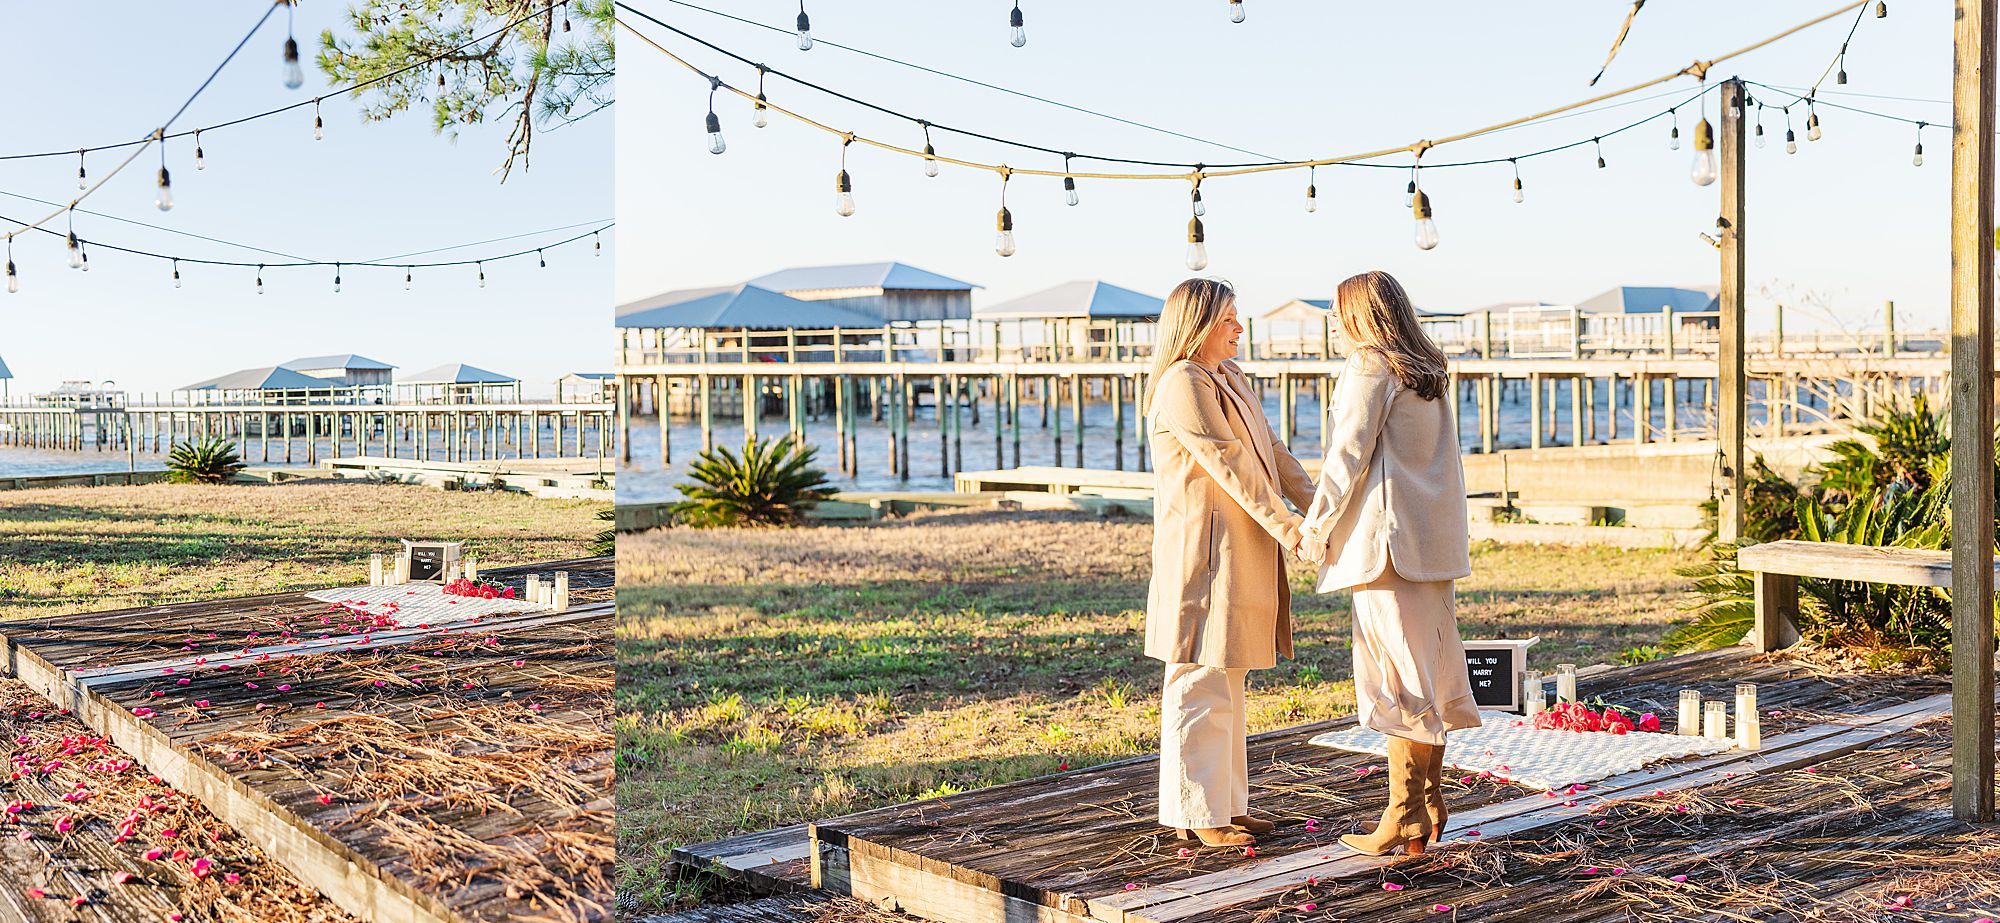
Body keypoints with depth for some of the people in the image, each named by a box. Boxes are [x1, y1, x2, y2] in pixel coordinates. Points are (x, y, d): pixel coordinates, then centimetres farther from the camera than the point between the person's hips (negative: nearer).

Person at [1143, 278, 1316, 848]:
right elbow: (1231, 465, -18)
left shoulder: (1231, 380, 17)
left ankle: (1227, 805, 22)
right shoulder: (1181, 387, -14)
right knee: (1200, 684, -5)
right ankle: (1196, 815, 3)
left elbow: (1271, 452, 14)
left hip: (1242, 552, 10)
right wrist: (1287, 529, -18)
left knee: (1227, 683, 14)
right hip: (1203, 550, -10)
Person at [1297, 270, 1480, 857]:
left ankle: (1405, 821, -3)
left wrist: (1316, 530, -4)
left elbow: (1348, 457, -11)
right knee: (1431, 670, 11)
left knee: (1400, 678, -6)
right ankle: (1430, 808, 18)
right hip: (1434, 540, 9)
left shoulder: (1369, 369, -8)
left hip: (1388, 537, -9)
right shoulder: (1428, 372, 17)